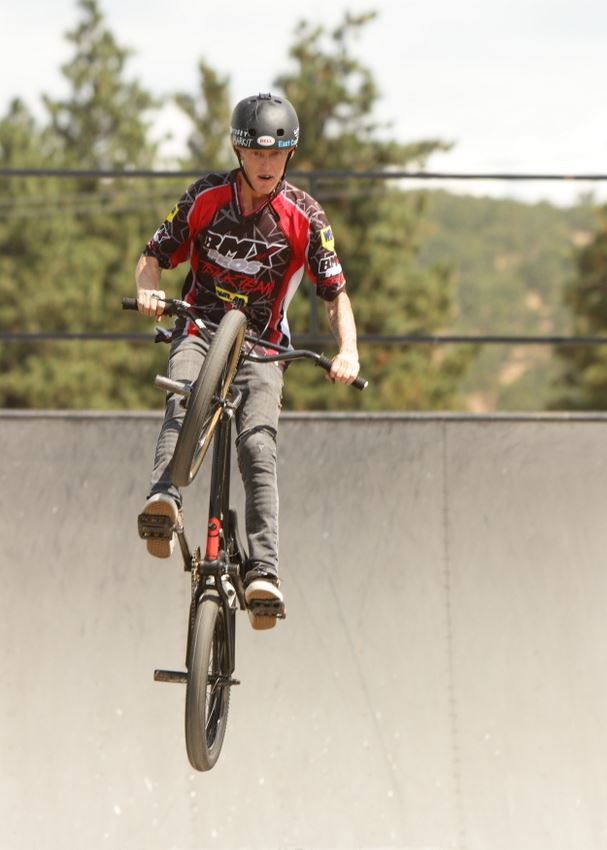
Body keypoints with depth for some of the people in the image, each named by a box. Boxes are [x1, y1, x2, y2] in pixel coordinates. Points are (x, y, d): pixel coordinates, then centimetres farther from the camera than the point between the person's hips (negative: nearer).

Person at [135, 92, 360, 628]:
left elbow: (336, 293, -4)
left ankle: (264, 574, -31)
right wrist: (147, 292, -21)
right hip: (200, 329, 0)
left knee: (259, 447, -22)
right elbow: (155, 256, 3)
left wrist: (348, 351, -22)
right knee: (184, 401, -34)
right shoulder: (205, 199, -4)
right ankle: (163, 502, -56)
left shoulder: (305, 217, -6)